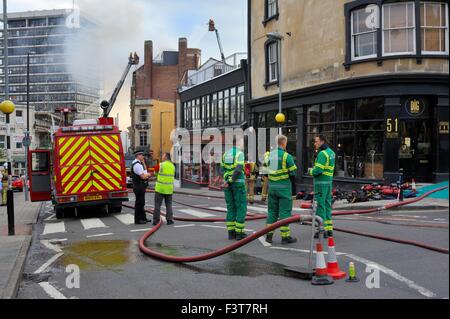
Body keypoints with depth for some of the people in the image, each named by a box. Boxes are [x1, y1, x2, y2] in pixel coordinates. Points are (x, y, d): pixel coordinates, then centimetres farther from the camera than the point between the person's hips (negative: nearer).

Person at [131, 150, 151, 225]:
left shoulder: (135, 164, 14)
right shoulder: (137, 165, -20)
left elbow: (145, 171, 21)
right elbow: (143, 176, -24)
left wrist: (143, 163, 10)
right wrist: (148, 174, -4)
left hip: (139, 186, 11)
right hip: (139, 186, -11)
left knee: (141, 203, 17)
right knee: (139, 203, -4)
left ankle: (143, 218, 26)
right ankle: (138, 220, 2)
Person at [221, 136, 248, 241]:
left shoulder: (226, 154, 11)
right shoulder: (240, 153, -10)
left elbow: (222, 169, 11)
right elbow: (239, 169, -23)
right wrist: (230, 181, -17)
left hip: (228, 184, 7)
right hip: (238, 183, -7)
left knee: (231, 208, 10)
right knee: (241, 208, 1)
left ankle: (231, 232, 9)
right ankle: (239, 233, 1)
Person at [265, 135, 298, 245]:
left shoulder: (270, 155, 5)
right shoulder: (287, 156, -13)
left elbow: (268, 167, 8)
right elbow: (293, 173, -10)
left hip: (272, 186, 6)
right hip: (284, 187, -5)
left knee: (272, 210, 14)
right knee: (285, 211, 1)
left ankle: (269, 235, 16)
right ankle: (285, 236, 4)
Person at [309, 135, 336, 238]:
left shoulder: (322, 153, -16)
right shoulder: (331, 152, 14)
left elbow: (318, 170, -22)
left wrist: (311, 171, -2)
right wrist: (314, 170, 5)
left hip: (321, 182, -9)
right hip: (329, 181, 9)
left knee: (320, 205, -4)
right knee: (327, 204, 13)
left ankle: (322, 230, -2)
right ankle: (329, 229, 17)